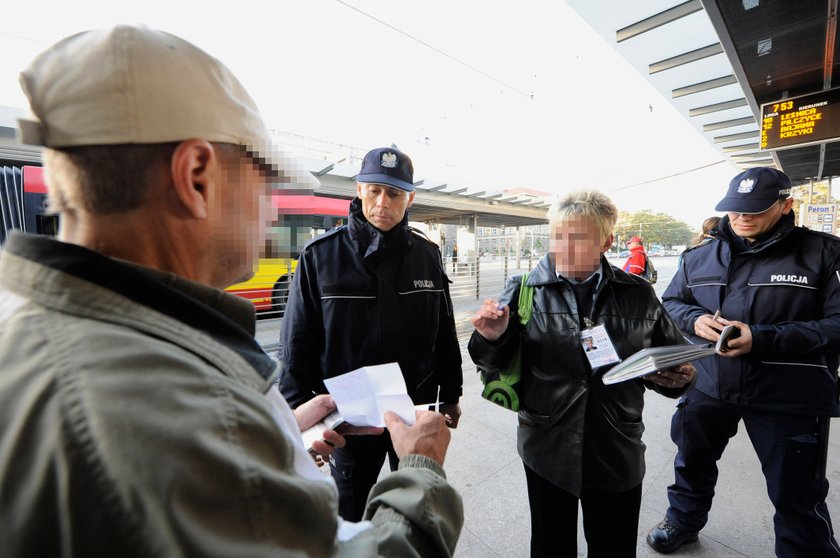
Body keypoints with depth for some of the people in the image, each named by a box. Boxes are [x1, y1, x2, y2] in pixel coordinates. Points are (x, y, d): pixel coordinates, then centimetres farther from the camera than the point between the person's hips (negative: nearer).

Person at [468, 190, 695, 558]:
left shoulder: (638, 294, -1)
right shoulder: (525, 290, -7)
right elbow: (497, 363, -5)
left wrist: (679, 376, -11)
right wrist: (494, 338, -26)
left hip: (617, 454, 2)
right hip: (548, 449, -1)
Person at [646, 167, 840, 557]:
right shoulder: (701, 256, 2)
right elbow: (671, 302, 9)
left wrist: (762, 339, -25)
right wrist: (694, 319, -13)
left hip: (788, 397, -3)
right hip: (708, 385, 4)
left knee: (796, 496, 12)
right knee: (692, 462, 22)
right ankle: (683, 520, 48)